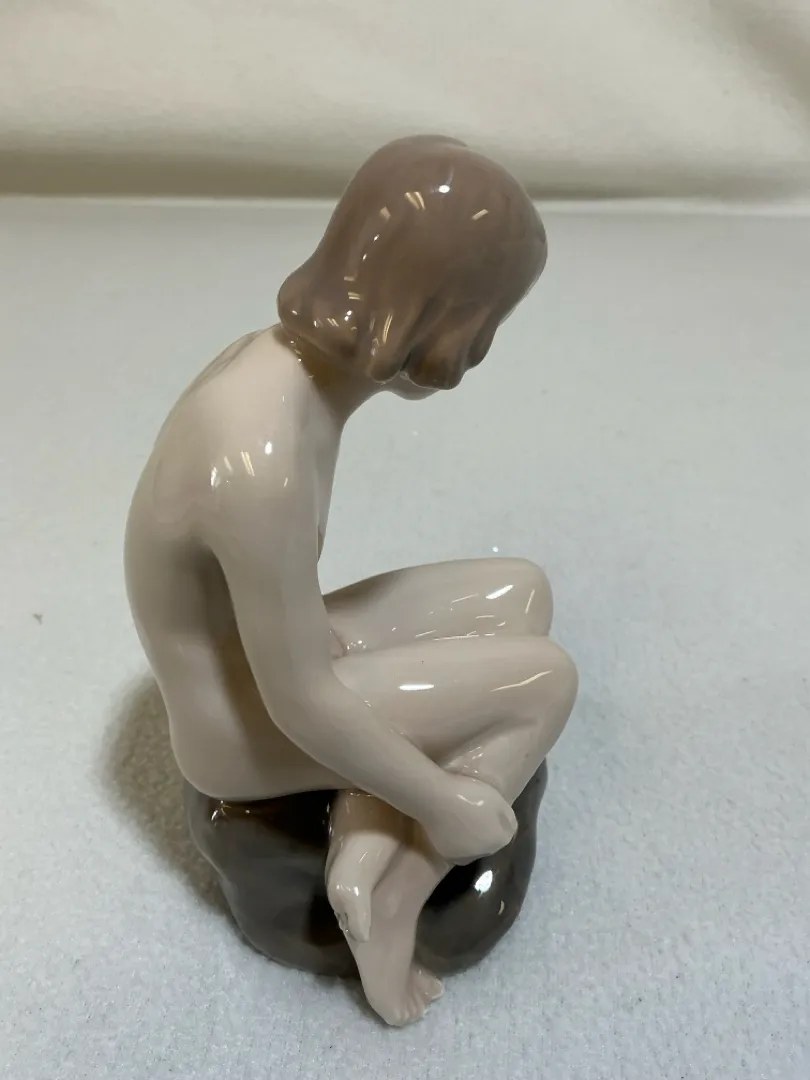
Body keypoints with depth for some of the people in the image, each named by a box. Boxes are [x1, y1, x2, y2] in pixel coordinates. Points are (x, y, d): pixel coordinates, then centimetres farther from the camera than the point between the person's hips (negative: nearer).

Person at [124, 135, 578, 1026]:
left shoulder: (283, 358, -9)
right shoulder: (262, 466, -36)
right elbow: (303, 706, -26)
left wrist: (315, 625, 11)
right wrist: (448, 804, -13)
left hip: (252, 650, 8)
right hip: (241, 729, -8)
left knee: (520, 594, 5)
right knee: (545, 678, -10)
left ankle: (368, 849, 2)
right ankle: (393, 893, 4)